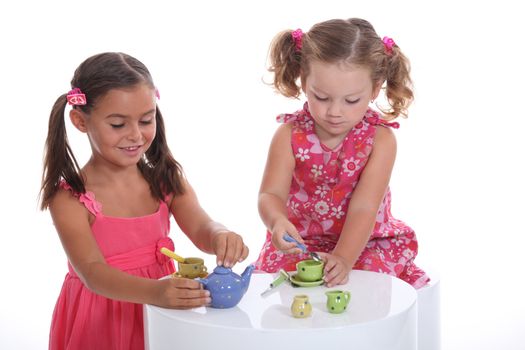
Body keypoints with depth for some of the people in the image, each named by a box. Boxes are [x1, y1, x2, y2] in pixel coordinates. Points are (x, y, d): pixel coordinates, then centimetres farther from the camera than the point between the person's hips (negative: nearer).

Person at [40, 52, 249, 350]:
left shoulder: (166, 180, 0)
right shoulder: (70, 198, -12)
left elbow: (201, 229, -12)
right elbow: (92, 272, -22)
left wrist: (221, 237, -36)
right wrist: (154, 291, -39)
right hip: (100, 324, -4)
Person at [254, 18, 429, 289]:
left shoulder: (380, 139, -14)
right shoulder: (290, 135, -10)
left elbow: (364, 208, -22)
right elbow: (270, 195, -16)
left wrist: (343, 258, -37)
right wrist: (278, 222, -41)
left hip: (365, 242, -1)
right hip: (300, 243, 1)